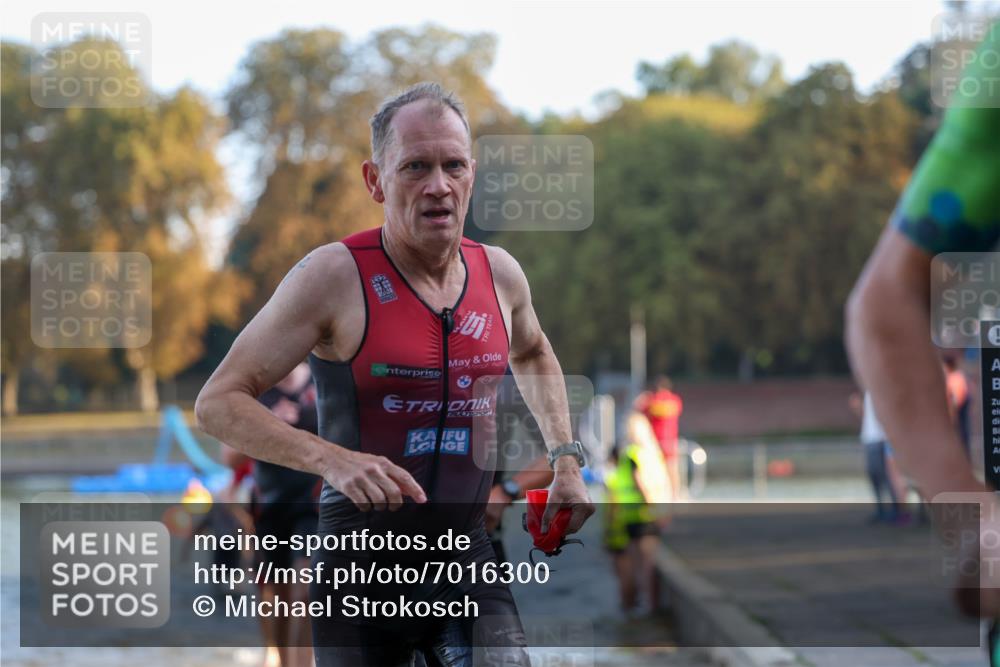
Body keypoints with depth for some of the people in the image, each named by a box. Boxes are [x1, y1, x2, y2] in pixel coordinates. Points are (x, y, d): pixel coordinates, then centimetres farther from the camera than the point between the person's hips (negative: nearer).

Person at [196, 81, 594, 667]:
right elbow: (218, 403, -13)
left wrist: (567, 460, 15)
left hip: (468, 559, 3)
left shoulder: (500, 274, 3)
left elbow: (533, 355, 27)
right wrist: (331, 459, -26)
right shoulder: (334, 277, -12)